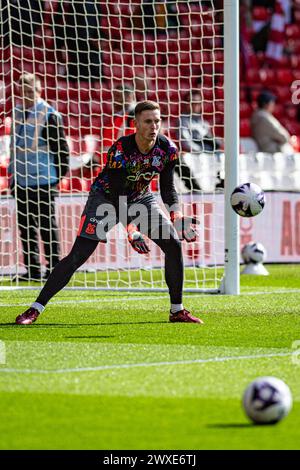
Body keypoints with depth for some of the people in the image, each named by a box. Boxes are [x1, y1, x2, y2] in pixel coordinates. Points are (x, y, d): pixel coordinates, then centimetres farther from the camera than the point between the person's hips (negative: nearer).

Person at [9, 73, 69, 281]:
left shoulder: (49, 115, -10)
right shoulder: (18, 112, 12)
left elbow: (61, 146, -9)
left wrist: (59, 173, -10)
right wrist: (13, 172, 18)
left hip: (42, 179, -7)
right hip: (21, 179, 7)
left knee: (47, 224, -1)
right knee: (26, 225, 9)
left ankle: (54, 269, 4)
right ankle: (32, 270, 14)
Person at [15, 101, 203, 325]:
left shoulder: (168, 149, -16)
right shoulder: (119, 151, -31)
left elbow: (168, 188, -3)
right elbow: (117, 196, -28)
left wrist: (176, 214, -20)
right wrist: (130, 229, -38)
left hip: (141, 199, 5)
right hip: (106, 197, -5)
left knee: (174, 245, -9)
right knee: (78, 255, -15)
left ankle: (177, 311, 5)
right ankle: (35, 310, -12)